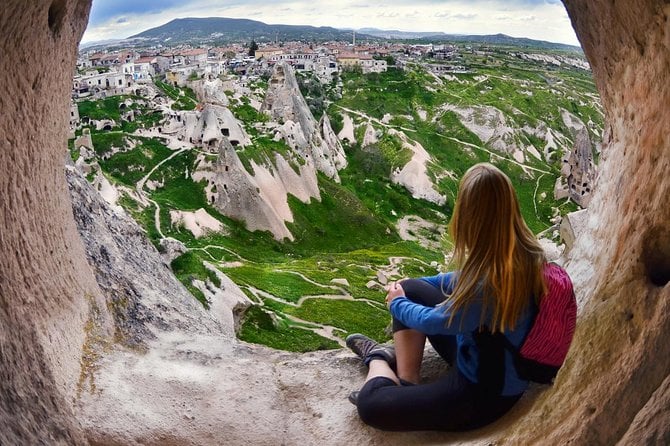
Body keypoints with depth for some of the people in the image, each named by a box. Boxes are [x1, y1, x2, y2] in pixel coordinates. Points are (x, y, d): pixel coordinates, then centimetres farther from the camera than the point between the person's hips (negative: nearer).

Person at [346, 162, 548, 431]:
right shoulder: (523, 250, -11)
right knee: (409, 290, 8)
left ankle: (379, 360, 16)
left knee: (370, 404, -16)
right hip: (487, 357, 8)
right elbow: (467, 279, 9)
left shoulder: (491, 283, -37)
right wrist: (405, 291, 12)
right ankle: (406, 381, 10)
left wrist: (396, 303, 2)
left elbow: (433, 321, -19)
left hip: (485, 391, -8)